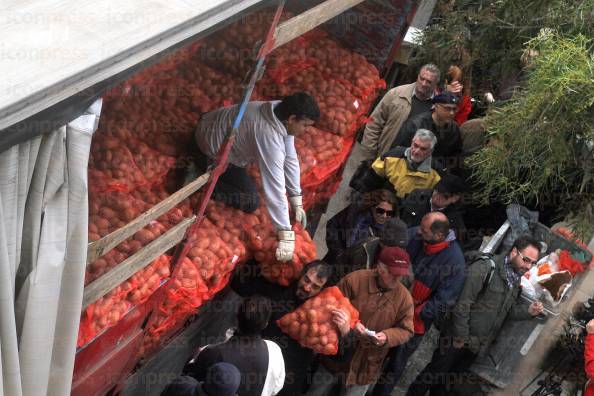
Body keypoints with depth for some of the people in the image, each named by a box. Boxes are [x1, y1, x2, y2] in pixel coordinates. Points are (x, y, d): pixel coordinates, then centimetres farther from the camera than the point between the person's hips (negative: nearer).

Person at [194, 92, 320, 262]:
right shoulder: (269, 137, -37)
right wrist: (286, 236, -31)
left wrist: (297, 202, -2)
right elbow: (274, 188, -36)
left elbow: (290, 158, -4)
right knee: (250, 202, -10)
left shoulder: (282, 111, -12)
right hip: (212, 151, -8)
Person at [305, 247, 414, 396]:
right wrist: (350, 324, -24)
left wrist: (387, 337, -22)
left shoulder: (404, 297, -9)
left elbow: (405, 330, -3)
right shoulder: (354, 279, -14)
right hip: (336, 356, 0)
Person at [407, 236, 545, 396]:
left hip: (476, 345, 7)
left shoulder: (517, 280, 6)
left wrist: (529, 310, -8)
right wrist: (460, 337, -20)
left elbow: (509, 309, 11)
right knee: (434, 375, 5)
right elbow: (462, 303, -23)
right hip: (457, 340, -7)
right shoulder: (485, 268, -20)